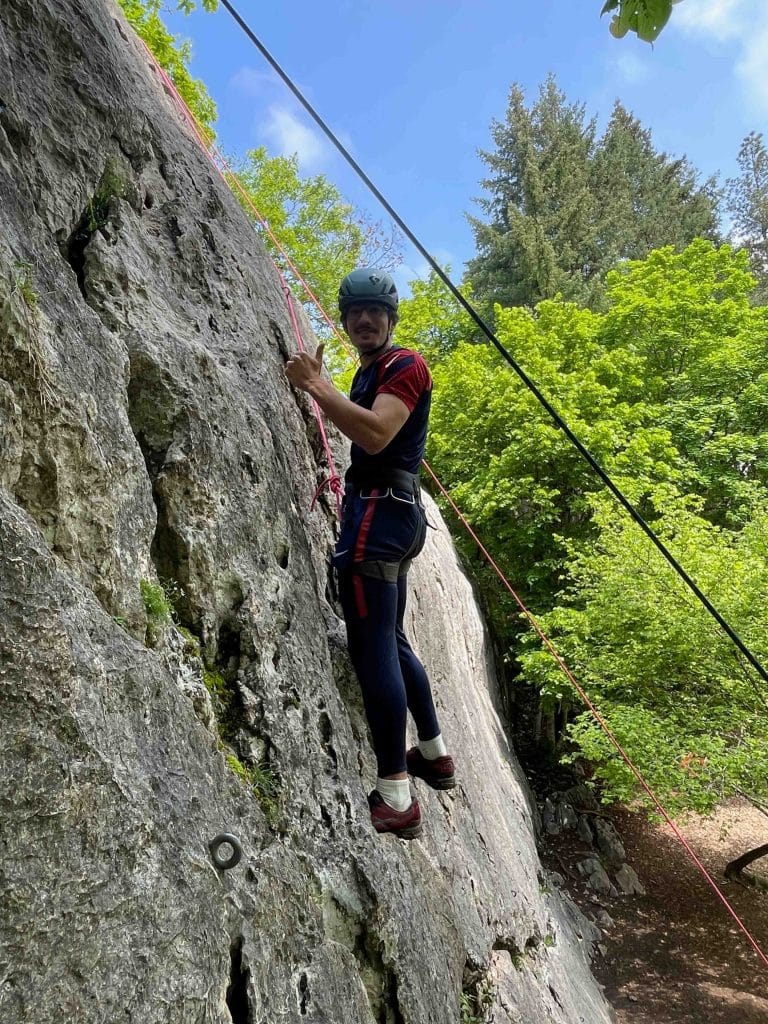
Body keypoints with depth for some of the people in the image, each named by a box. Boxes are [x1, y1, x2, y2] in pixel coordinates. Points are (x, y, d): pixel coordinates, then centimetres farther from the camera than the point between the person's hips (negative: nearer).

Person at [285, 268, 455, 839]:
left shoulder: (405, 364, -6)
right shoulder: (369, 371, 24)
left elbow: (375, 434, -24)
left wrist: (319, 387, -20)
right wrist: (320, 387, 17)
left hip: (380, 509, -11)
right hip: (385, 511, 11)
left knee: (372, 648, -13)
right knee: (391, 641, 19)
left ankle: (396, 797, -10)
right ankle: (435, 754, 33)